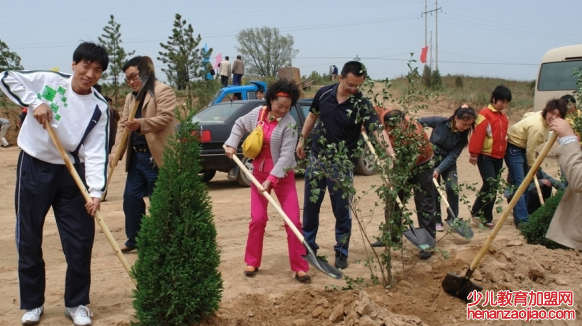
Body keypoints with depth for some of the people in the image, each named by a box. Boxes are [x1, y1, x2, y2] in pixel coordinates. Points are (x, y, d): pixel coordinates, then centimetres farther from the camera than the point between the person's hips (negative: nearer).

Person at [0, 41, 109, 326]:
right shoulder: (48, 80, -7)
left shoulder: (99, 107, -4)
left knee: (80, 240, 0)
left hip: (70, 173, 1)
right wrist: (34, 102, -19)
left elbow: (96, 152, -10)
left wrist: (96, 191, -22)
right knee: (28, 240, 6)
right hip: (33, 168, -1)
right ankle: (32, 303, 23)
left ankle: (76, 303, 18)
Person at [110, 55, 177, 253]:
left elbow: (165, 118, -18)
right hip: (136, 156, 8)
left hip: (157, 157, -8)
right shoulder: (130, 97, 19)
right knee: (131, 197, 9)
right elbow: (122, 125, 14)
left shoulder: (163, 91, -5)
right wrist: (116, 151, 1)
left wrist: (140, 124, -32)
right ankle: (134, 239, 21)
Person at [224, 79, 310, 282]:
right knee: (257, 219, 4)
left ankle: (300, 268, 1)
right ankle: (252, 263, 19)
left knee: (293, 221, -6)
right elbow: (239, 125, 16)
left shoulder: (289, 124, -17)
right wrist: (231, 144, 3)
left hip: (283, 175, -3)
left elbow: (286, 155, -22)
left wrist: (270, 180, -27)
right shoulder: (257, 113, -4)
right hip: (259, 172, 3)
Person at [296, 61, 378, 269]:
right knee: (310, 205, 13)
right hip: (317, 158, 3)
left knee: (342, 210, 3)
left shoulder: (361, 104, -17)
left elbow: (376, 129, -30)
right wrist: (302, 139, 14)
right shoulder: (324, 93, -7)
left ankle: (341, 253, 18)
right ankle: (307, 245, 29)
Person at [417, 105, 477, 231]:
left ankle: (452, 219, 1)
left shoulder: (462, 136, -15)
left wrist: (439, 169, -29)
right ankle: (436, 221, 8)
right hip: (432, 157, -2)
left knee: (453, 188, -13)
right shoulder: (440, 122, -21)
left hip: (448, 161, 2)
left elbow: (452, 156, -19)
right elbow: (420, 121, -7)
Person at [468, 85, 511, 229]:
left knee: (493, 188, 8)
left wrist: (503, 152, 19)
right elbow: (477, 135, -15)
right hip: (485, 156, -7)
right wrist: (474, 154, -17)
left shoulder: (503, 115, 12)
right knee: (490, 185, -15)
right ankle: (476, 212, 2)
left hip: (498, 157, 7)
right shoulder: (485, 114, -12)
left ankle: (487, 218, 15)